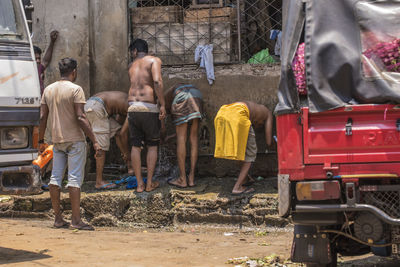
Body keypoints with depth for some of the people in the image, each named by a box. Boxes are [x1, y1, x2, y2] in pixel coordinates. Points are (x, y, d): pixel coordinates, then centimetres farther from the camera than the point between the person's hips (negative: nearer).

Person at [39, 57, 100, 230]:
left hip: (57, 140, 6)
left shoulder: (48, 90, 8)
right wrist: (94, 141, -14)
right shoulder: (75, 89, -10)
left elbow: (43, 117, 8)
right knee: (75, 178, -5)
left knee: (55, 177, 9)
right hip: (75, 140, -6)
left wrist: (41, 141, 16)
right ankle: (76, 220, -7)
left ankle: (58, 218, 13)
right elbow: (80, 118, -16)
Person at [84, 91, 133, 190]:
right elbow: (123, 133, -5)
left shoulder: (126, 102, 24)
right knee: (102, 145, -6)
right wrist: (127, 152, 8)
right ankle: (99, 182, -2)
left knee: (117, 129, 16)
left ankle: (130, 166, 21)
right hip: (96, 107, -10)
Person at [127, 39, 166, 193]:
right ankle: (150, 183, 11)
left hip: (132, 106, 4)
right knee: (152, 146, 9)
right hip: (149, 107, -4)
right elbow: (157, 81, -15)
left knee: (136, 146, 10)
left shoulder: (132, 66, 19)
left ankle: (139, 184, 11)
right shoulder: (154, 60, 1)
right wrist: (162, 105, -13)